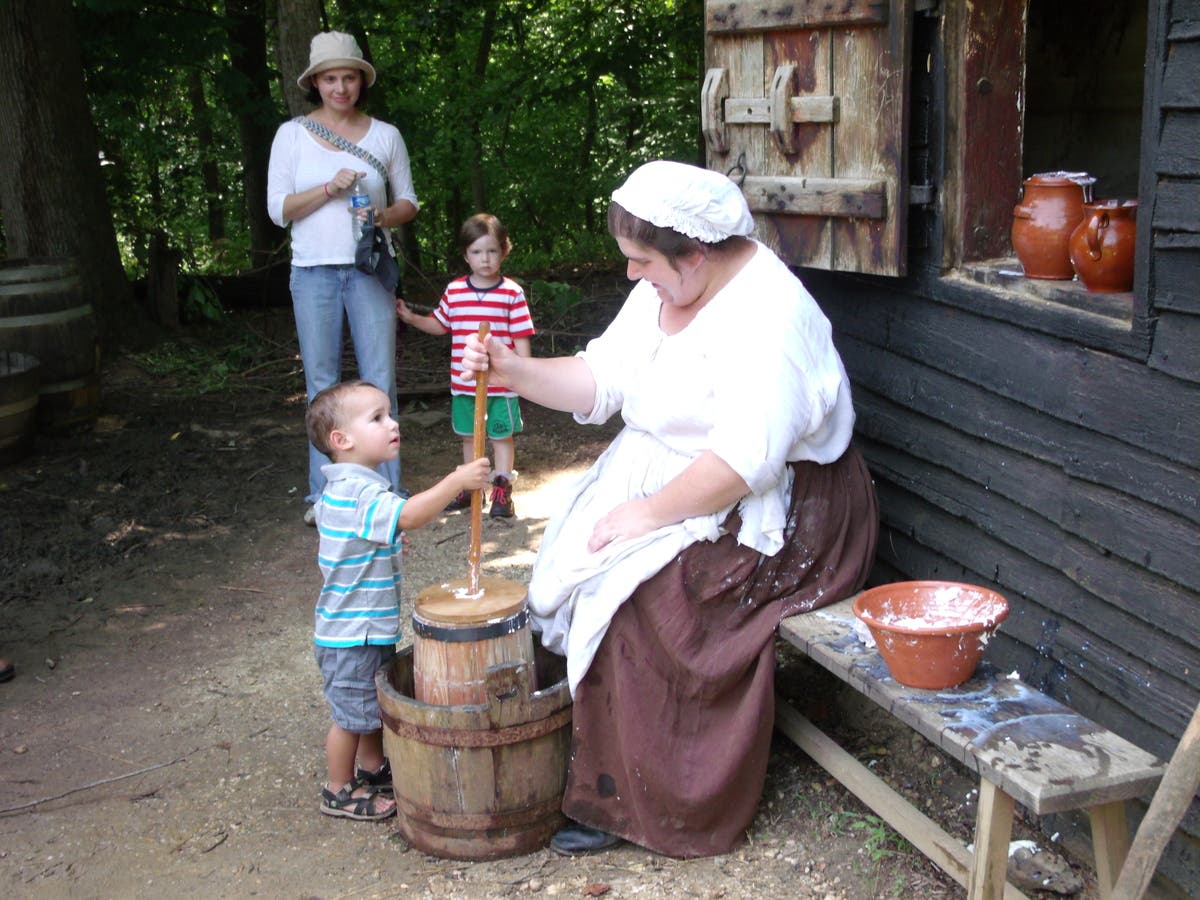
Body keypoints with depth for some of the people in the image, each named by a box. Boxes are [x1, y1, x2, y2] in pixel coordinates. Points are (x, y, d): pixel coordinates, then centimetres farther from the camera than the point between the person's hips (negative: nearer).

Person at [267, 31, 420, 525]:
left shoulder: (385, 135, 5)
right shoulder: (292, 135, 2)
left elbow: (408, 202, 10)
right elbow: (278, 210, -2)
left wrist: (385, 216, -12)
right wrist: (329, 188, -15)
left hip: (370, 270, 0)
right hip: (314, 271, 0)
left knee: (380, 379, 1)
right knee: (322, 383, 5)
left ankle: (386, 488, 11)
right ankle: (324, 493, 14)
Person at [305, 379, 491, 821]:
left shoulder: (342, 489, 9)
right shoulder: (357, 493, -27)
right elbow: (408, 515, -41)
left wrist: (390, 547, 14)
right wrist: (457, 481, -46)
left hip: (373, 626, 10)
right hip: (351, 632, -10)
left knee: (376, 703, 24)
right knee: (351, 713, 5)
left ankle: (372, 768, 41)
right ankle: (339, 792, 20)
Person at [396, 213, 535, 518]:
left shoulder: (512, 293, -6)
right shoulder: (454, 291, 4)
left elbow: (521, 337, -5)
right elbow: (440, 325, 17)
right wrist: (412, 318, 5)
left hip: (501, 384, -4)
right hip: (463, 383, 4)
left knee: (502, 436, 4)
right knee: (469, 436, 15)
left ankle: (502, 489, 14)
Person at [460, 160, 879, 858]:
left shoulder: (769, 314, -24)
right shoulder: (663, 291, 5)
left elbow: (746, 459, -30)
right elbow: (601, 380, 6)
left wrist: (650, 513, -24)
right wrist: (516, 372, -8)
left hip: (766, 511, -9)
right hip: (662, 477, 9)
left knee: (630, 592, -23)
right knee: (572, 556, -5)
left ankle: (629, 805, -6)